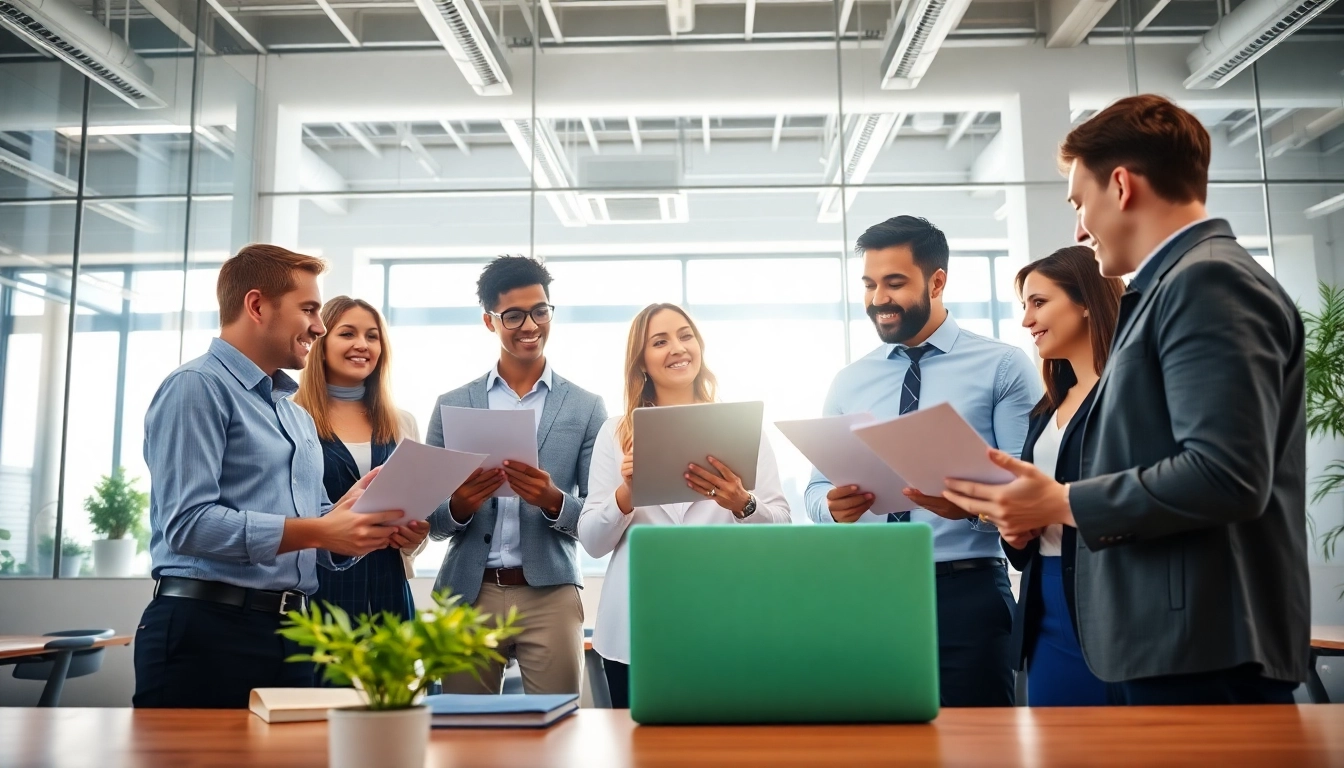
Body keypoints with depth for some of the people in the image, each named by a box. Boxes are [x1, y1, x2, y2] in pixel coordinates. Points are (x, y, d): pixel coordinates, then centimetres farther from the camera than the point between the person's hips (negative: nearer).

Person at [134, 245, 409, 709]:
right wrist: (319, 532, -19)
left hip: (289, 634, 8)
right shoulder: (199, 387, -6)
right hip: (207, 631, -8)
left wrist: (352, 527, -2)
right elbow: (188, 523, -18)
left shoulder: (298, 415, 21)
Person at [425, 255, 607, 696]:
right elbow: (429, 519, 7)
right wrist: (459, 505, -14)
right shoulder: (452, 405, 7)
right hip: (467, 594, 1)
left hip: (549, 594, -1)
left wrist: (554, 501, -16)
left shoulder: (586, 408, 4)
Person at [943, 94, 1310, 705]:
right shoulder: (1173, 286, 17)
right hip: (1162, 645, 9)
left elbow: (1226, 475, -23)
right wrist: (1047, 506, 7)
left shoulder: (1210, 280, -12)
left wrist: (1062, 503, -14)